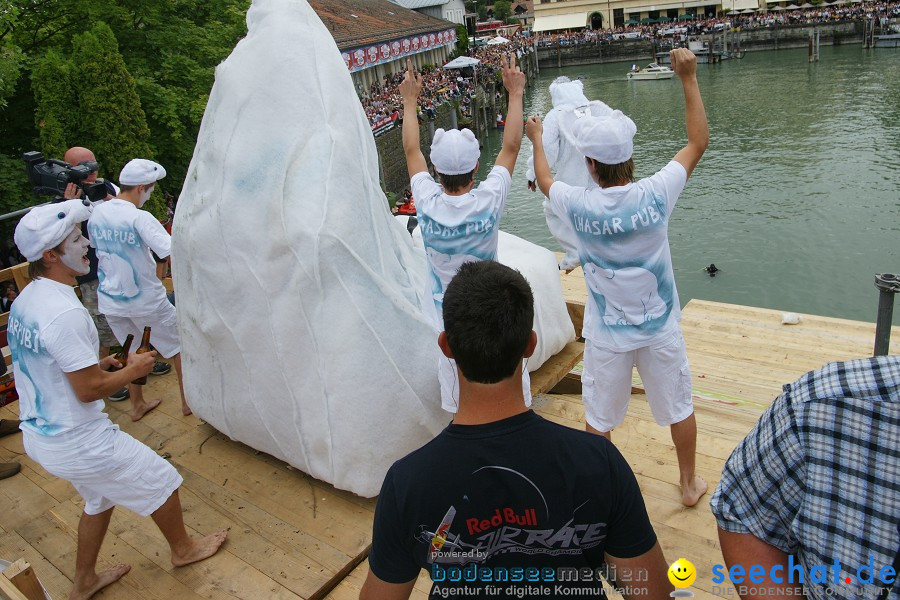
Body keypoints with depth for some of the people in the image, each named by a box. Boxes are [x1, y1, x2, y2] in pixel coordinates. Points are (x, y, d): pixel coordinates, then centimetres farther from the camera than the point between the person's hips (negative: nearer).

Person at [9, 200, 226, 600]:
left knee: (99, 498, 30)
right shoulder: (65, 312, -29)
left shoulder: (24, 302, 2)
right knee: (162, 481, 12)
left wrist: (96, 364, 9)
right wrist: (133, 369, -9)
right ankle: (183, 549, 36)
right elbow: (89, 390, -25)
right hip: (79, 442, -9)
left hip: (38, 434, 9)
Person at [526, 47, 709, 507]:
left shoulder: (578, 206, -19)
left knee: (598, 420, 17)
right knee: (678, 408, 22)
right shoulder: (655, 195, -19)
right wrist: (689, 79, 4)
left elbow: (544, 181, 5)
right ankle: (690, 484, 43)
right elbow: (698, 141, -2)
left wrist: (536, 140, 22)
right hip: (659, 328, 2)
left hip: (607, 334, -1)